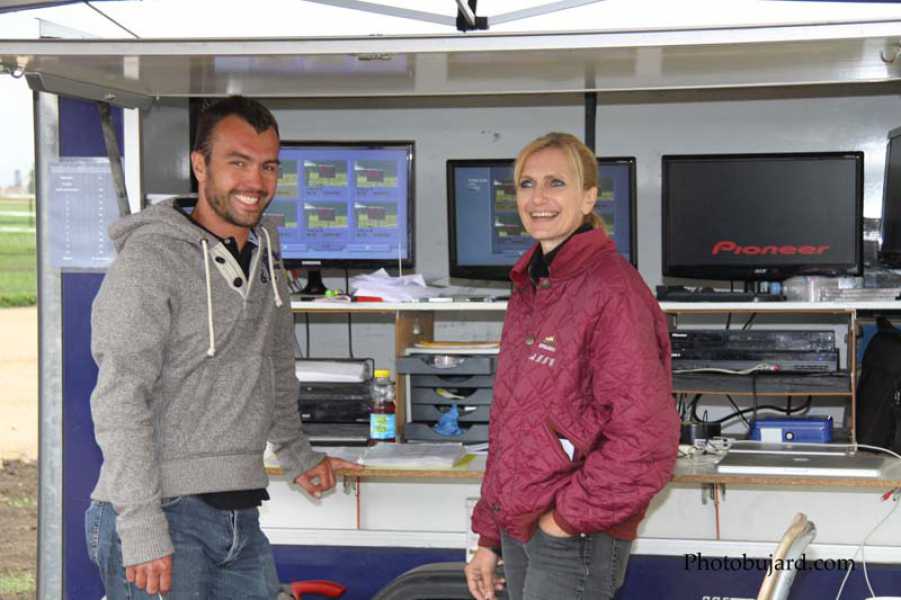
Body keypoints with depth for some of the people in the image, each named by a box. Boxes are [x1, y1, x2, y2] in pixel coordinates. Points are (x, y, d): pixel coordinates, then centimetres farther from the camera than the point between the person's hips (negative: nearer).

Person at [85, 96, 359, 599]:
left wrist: (296, 454, 30)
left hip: (241, 516, 7)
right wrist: (141, 529, -23)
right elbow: (119, 402, -17)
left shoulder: (266, 257, 14)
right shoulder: (151, 257, -10)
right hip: (166, 515, -7)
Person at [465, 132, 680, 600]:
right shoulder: (528, 290, 11)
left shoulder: (613, 290, -15)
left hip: (573, 543, -8)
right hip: (517, 529, 8)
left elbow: (646, 441, -20)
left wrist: (570, 517, -15)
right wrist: (489, 537, 17)